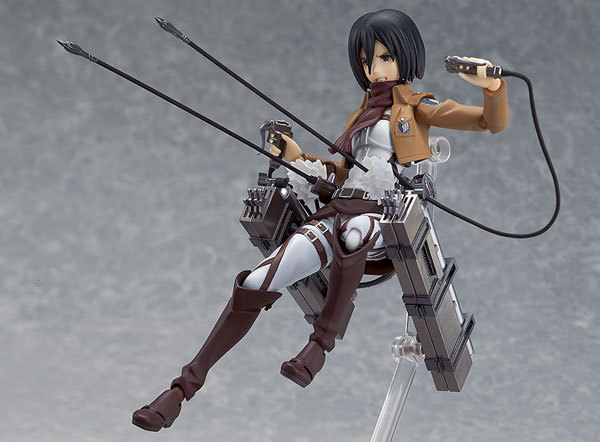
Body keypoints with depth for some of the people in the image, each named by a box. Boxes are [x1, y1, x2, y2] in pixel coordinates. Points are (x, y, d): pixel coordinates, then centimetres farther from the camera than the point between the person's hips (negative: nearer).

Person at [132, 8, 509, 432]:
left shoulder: (417, 107, 10)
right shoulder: (362, 114, 28)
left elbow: (495, 122, -1)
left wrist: (492, 86, -22)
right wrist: (297, 156, 14)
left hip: (383, 223, -5)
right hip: (337, 213, 5)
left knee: (352, 231, -44)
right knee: (256, 283, -18)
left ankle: (323, 340, -28)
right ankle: (184, 387, -17)